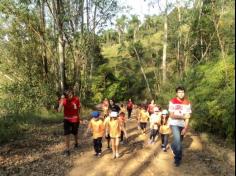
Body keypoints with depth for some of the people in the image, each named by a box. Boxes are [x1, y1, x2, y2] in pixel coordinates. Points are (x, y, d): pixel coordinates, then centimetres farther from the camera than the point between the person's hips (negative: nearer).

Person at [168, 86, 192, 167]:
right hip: (174, 124, -3)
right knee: (178, 140, -20)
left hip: (182, 125, 4)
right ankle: (178, 158, 0)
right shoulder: (172, 102, -11)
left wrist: (185, 128, -12)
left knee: (179, 141, 10)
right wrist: (183, 116, -19)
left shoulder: (187, 103, -3)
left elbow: (187, 117, -4)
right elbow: (172, 116, -12)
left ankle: (173, 147, 42)